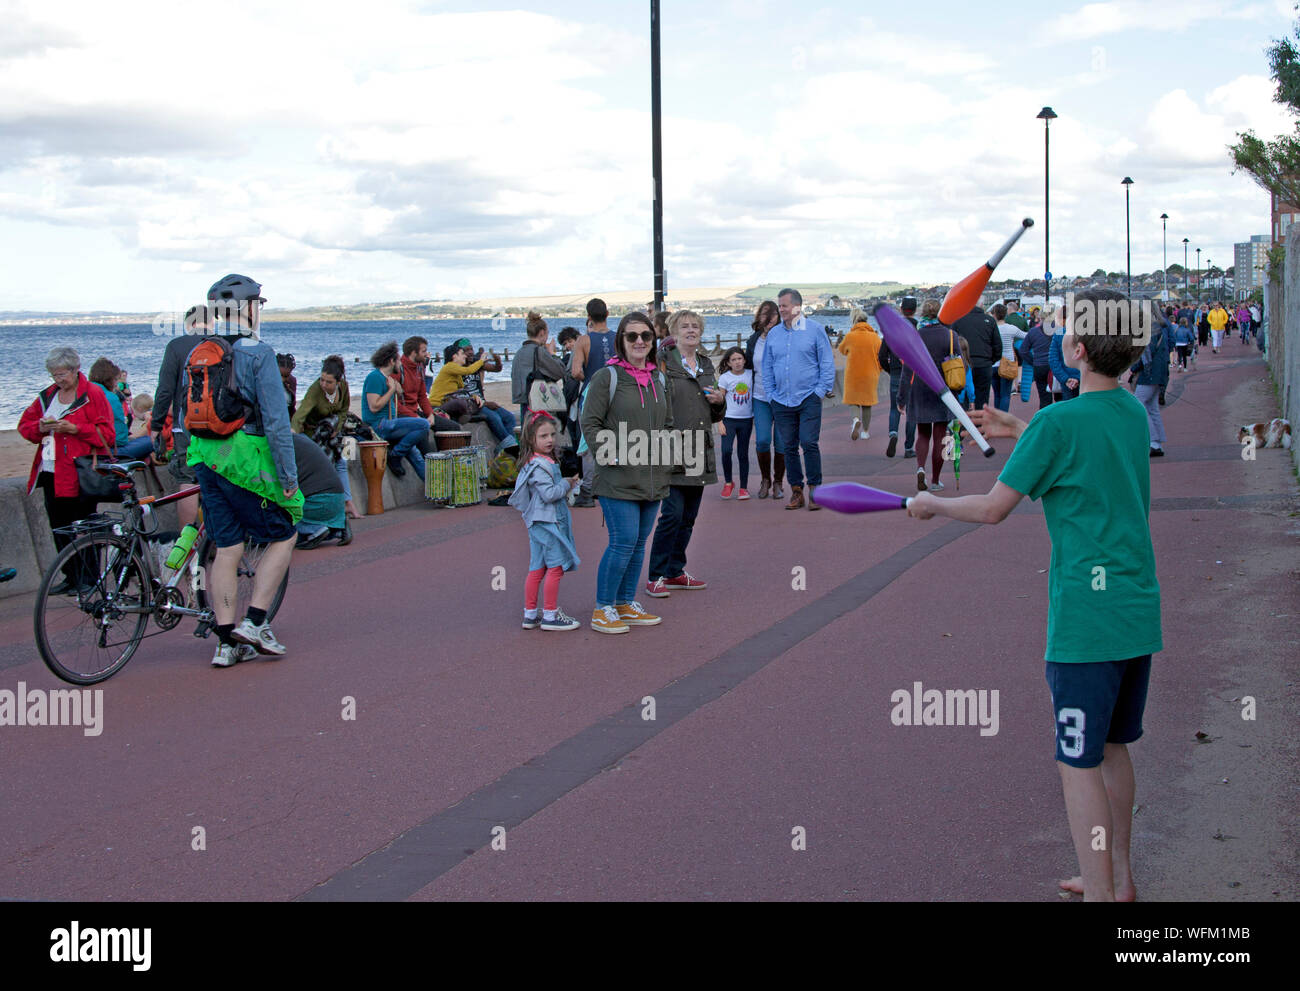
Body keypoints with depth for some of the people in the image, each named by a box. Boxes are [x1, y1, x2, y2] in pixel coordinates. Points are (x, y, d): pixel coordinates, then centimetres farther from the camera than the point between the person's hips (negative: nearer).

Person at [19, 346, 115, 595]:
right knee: (59, 528, 8)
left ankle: (88, 578, 3)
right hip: (50, 474, 6)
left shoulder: (93, 394, -3)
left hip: (80, 472, -6)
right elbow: (25, 425, 19)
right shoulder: (47, 396, 16)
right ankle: (71, 577, 16)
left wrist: (73, 428, -19)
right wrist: (41, 427, -4)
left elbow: (106, 433, -9)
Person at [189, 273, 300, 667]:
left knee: (226, 549, 10)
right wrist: (288, 476, -12)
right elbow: (276, 420, -16)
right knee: (282, 537, 10)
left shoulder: (197, 356, 9)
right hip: (247, 458, -6)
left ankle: (227, 641, 11)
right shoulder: (258, 354, -12)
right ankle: (254, 623, 2)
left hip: (205, 458, 6)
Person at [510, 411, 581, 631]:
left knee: (537, 570, 11)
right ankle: (550, 615, -1)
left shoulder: (546, 461, 15)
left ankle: (530, 615, 15)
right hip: (547, 522, -10)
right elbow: (549, 494, -22)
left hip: (539, 523, 10)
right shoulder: (539, 465, -17)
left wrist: (566, 485, 10)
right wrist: (566, 484, -9)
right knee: (556, 567, -5)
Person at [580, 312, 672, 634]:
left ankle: (626, 604, 23)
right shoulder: (607, 377, -6)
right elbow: (590, 424, -7)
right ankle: (602, 609, 2)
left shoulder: (659, 379, 14)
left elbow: (668, 424, 23)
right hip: (618, 479, -6)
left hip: (652, 479, 7)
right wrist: (611, 456, -15)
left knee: (639, 543, 12)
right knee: (624, 541, -10)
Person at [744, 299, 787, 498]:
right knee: (762, 440, -7)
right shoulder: (753, 341, 7)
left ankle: (778, 482, 17)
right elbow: (747, 365, 20)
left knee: (781, 443, 1)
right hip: (761, 398, 3)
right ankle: (765, 479, 14)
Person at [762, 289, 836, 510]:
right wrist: (770, 393, 7)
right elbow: (767, 366, 16)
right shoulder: (773, 334, 10)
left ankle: (815, 490, -2)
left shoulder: (814, 331, 0)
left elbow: (827, 363, 2)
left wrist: (821, 390, -5)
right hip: (782, 401, 4)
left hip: (808, 399, -4)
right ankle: (796, 491, 12)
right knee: (789, 446, 5)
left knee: (809, 443, -10)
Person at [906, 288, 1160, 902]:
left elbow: (993, 509, -11)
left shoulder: (1058, 423, -17)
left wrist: (931, 504, 6)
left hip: (1087, 618, -8)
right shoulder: (1133, 412, 7)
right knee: (1113, 749, 20)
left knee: (1080, 763, 1)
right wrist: (1020, 432, 26)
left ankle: (1100, 894, 5)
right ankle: (1118, 879, 31)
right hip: (1139, 612, 8)